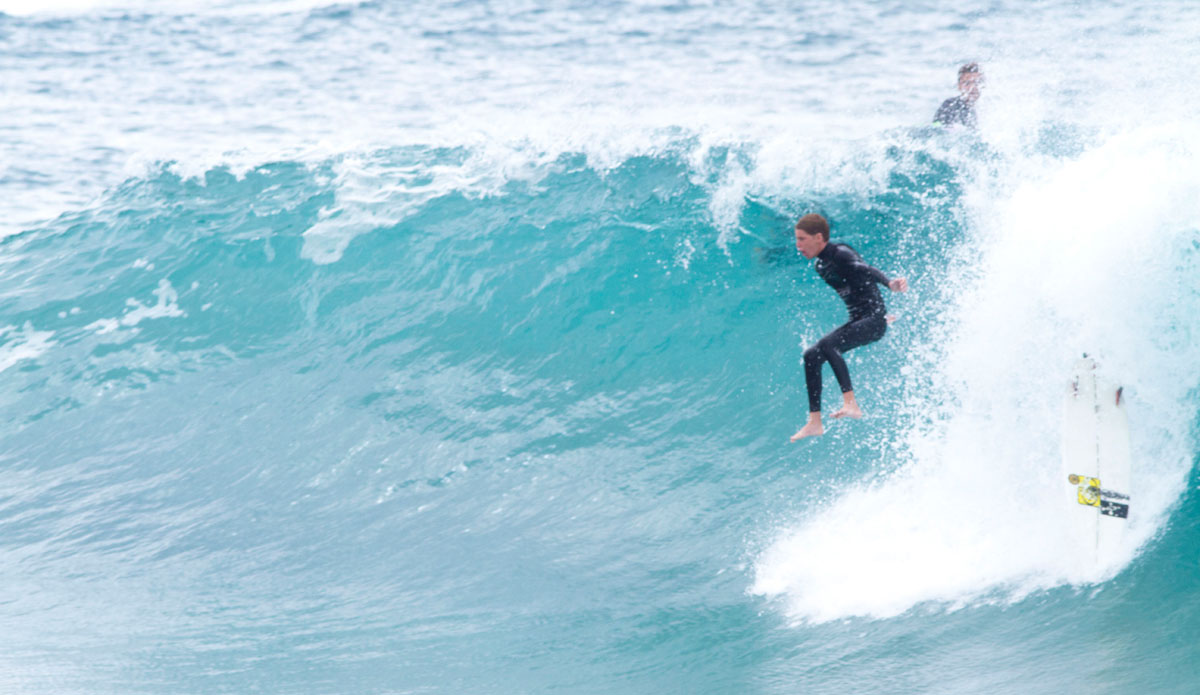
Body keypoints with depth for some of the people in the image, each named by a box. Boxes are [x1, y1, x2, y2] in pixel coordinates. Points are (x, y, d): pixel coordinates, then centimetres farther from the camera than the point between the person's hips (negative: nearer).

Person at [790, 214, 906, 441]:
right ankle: (814, 423, 6)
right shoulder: (821, 266, 14)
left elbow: (866, 271, -32)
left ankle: (851, 404, -32)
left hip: (874, 321, -10)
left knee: (827, 344, -30)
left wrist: (890, 283, -52)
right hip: (858, 320, 10)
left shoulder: (841, 254, -14)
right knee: (811, 356, 4)